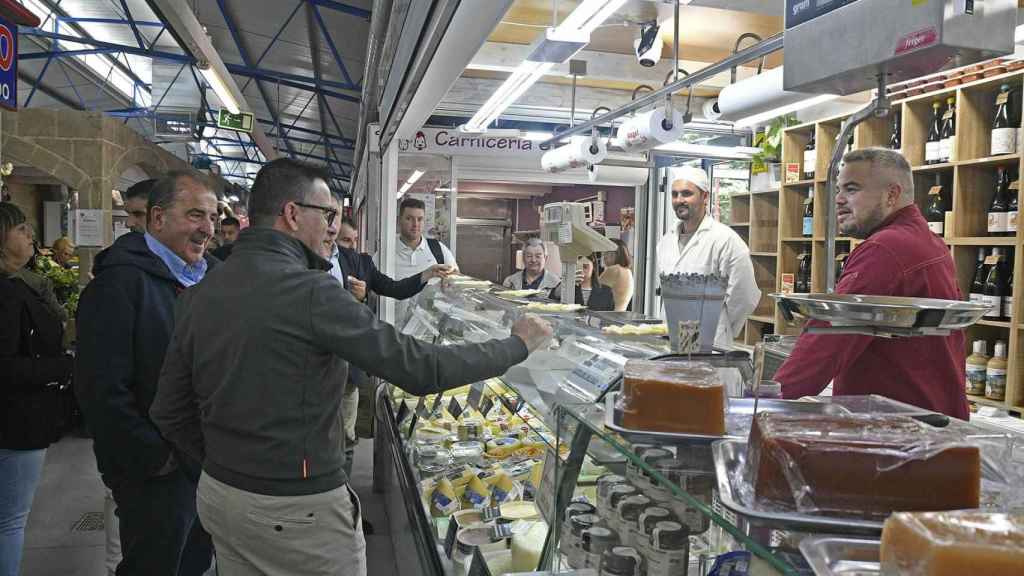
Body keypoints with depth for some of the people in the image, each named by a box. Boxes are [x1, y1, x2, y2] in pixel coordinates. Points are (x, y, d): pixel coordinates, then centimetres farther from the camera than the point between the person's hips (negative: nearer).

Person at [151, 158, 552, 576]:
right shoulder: (309, 290, -23)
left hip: (216, 495, 7)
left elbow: (169, 412, 5)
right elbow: (418, 368, -22)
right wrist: (518, 345, -10)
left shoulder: (199, 293, 0)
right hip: (298, 509, -7)